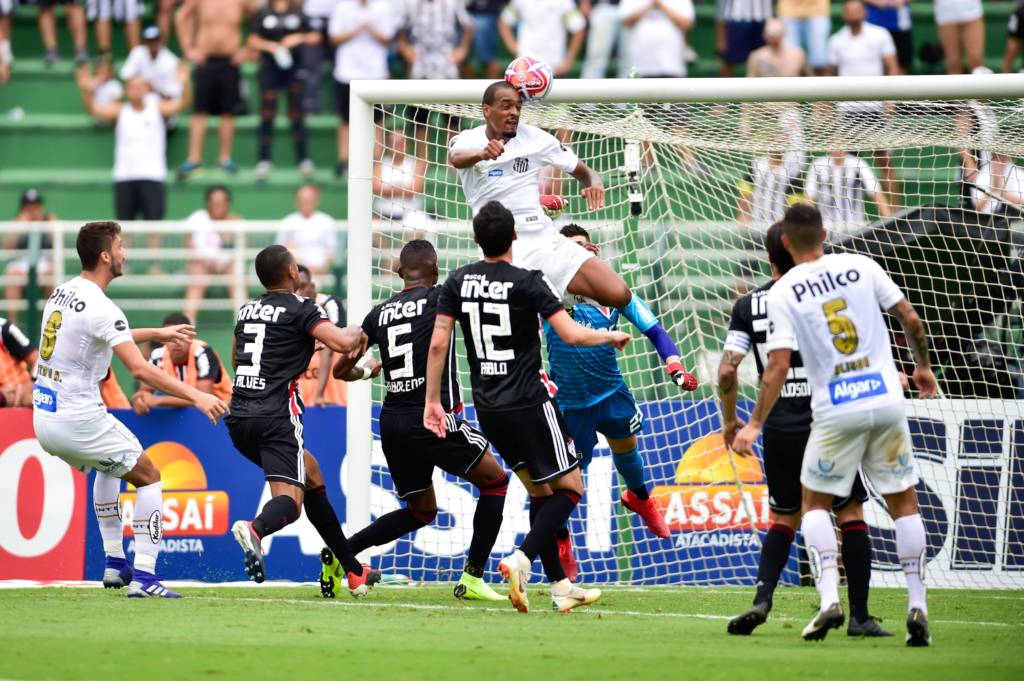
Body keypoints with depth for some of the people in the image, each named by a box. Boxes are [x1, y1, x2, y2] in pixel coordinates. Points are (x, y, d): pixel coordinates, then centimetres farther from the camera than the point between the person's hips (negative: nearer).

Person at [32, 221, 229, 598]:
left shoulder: (62, 292, 10)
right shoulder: (100, 308, -18)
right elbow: (140, 369, -27)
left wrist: (157, 333, 31)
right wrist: (195, 396, -27)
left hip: (44, 418, 9)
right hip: (79, 421, -9)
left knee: (109, 467, 33)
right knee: (148, 476, 6)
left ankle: (114, 564, 31)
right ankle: (143, 576, -4)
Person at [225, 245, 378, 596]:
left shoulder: (247, 310, 17)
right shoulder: (300, 308, -4)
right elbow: (342, 343, -17)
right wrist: (357, 332, 6)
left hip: (239, 418, 7)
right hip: (276, 418, -7)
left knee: (311, 474, 22)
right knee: (290, 501, -13)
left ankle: (353, 570, 24)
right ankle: (255, 528, -49)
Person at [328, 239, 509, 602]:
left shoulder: (380, 312, 10)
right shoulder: (440, 297, -5)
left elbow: (341, 369, 15)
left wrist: (367, 372, 37)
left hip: (392, 422, 6)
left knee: (421, 511, 22)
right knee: (495, 481, 10)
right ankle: (472, 578, 2)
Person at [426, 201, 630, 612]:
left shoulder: (459, 282, 3)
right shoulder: (527, 282, -12)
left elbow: (438, 343, 2)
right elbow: (571, 334, -15)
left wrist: (432, 401, 9)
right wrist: (611, 337, 4)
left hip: (488, 409, 6)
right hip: (529, 405, -6)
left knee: (540, 492, 16)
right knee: (570, 487, 4)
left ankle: (560, 586, 14)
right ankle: (521, 559, -17)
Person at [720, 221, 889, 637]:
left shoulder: (749, 305, 2)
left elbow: (727, 370, -3)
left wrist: (729, 420, 11)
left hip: (779, 430, 3)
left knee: (784, 520, 17)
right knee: (851, 515, 7)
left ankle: (762, 598, -4)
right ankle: (860, 615, 3)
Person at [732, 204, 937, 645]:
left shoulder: (782, 292, -3)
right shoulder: (861, 266, 3)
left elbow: (778, 366, -9)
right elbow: (910, 319, 3)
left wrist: (754, 425, -5)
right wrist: (923, 366, 20)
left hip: (837, 411, -2)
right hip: (887, 399, 2)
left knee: (815, 501, 16)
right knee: (903, 502, 12)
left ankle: (828, 598, -2)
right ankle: (917, 606, 4)